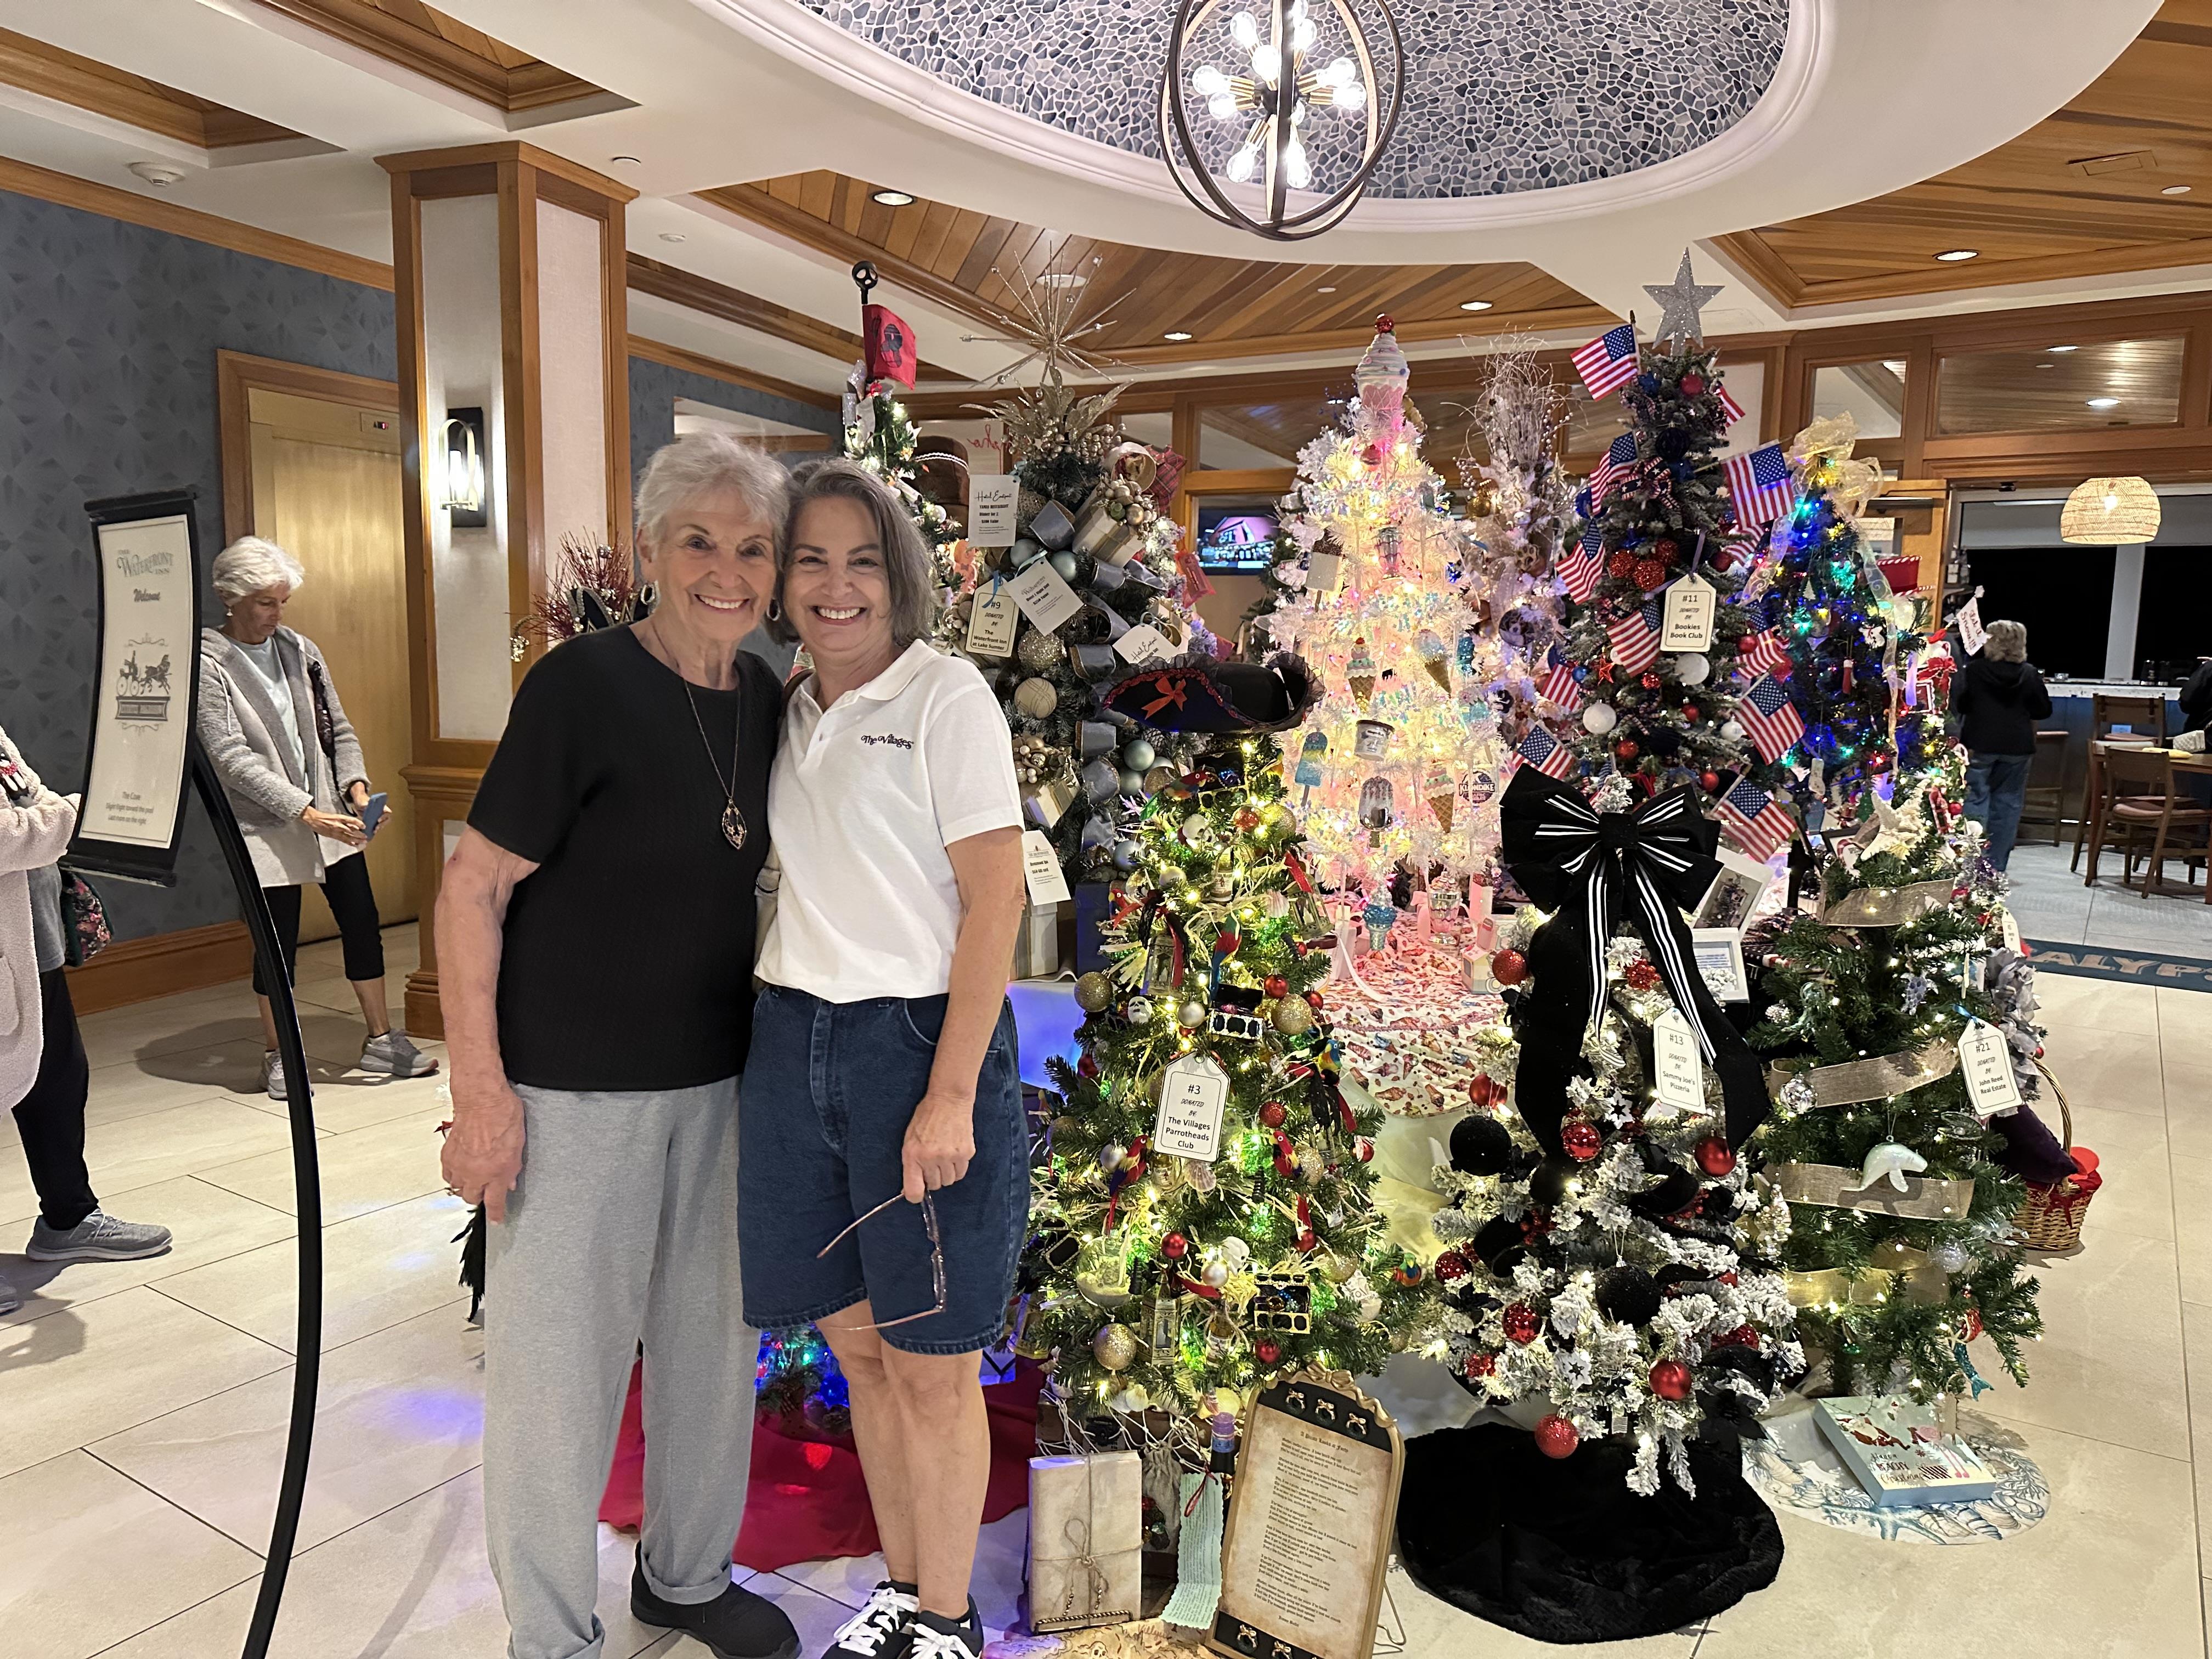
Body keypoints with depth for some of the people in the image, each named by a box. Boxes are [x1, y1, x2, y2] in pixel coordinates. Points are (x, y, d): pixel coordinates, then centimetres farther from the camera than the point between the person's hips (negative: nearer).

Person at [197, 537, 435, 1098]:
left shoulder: (299, 650, 6)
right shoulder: (208, 664, -9)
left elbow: (337, 727, 10)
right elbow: (233, 758, -16)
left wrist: (356, 785, -7)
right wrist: (306, 812, -23)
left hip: (329, 816, 5)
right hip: (266, 828, -5)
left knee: (363, 924, 6)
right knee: (278, 942, 4)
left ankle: (382, 1042, 20)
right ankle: (277, 1056, 23)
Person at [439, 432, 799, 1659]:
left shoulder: (761, 697, 3)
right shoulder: (581, 685, -16)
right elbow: (472, 887, -14)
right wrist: (481, 1086, -16)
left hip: (715, 1080, 6)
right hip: (571, 1091, -6)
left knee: (714, 1338, 18)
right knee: (556, 1361, 7)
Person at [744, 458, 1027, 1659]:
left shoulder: (947, 696, -7)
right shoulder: (788, 714, 11)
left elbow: (995, 898, -12)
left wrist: (950, 1097, -16)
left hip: (919, 1041, -6)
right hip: (792, 1041, 6)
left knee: (931, 1366, 6)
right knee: (856, 1343, 16)